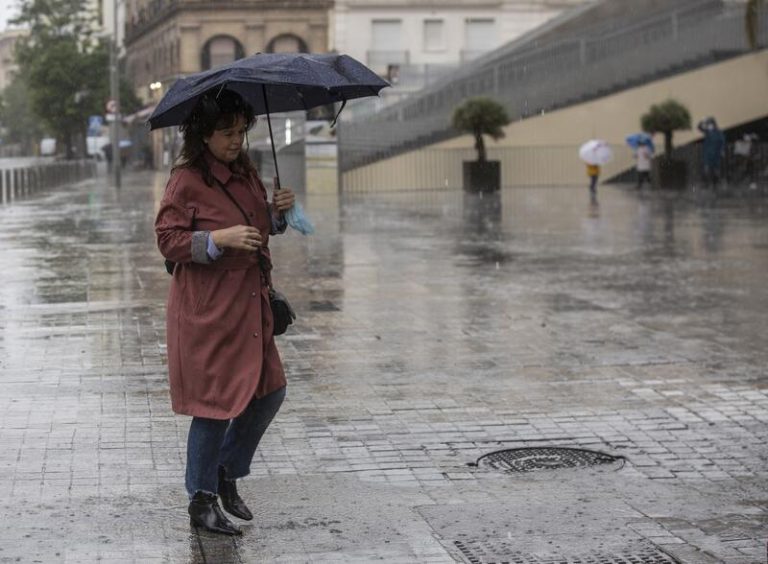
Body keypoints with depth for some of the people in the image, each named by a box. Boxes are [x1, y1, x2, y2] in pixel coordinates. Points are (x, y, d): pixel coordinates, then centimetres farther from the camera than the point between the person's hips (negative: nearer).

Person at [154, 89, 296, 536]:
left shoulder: (246, 173, 10)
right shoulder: (186, 181, -12)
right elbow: (168, 240, -12)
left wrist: (278, 211, 2)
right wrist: (219, 239, -24)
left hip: (250, 304, 8)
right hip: (207, 310, -8)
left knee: (270, 391, 9)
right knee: (216, 402, -3)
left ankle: (227, 475, 28)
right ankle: (202, 502, 11)